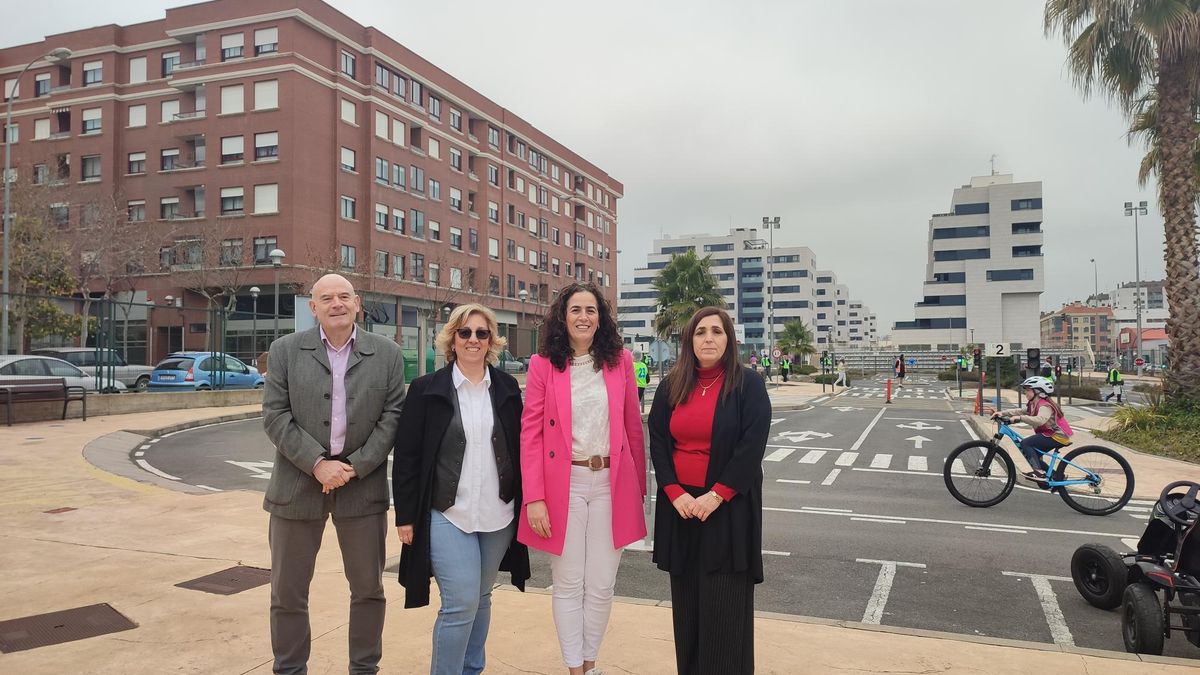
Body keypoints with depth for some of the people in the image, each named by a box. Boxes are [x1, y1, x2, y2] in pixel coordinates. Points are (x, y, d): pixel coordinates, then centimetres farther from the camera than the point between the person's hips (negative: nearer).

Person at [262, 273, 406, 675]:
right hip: (298, 484, 0)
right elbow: (275, 417, -5)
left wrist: (356, 467, -11)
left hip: (363, 485, 1)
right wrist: (317, 464, -15)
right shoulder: (286, 350, 1)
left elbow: (393, 416, -2)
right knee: (288, 591, 10)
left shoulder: (387, 354, 2)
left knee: (368, 588, 11)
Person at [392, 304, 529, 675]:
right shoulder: (426, 389, -3)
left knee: (480, 598, 15)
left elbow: (519, 449, 9)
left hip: (498, 515, 3)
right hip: (446, 514, -3)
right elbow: (406, 456, -3)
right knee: (460, 602, -8)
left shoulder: (507, 387, 5)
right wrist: (405, 515, -6)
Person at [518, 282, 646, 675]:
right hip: (563, 484, -2)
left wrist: (639, 488, 7)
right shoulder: (543, 364, -2)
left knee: (602, 584, 10)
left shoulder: (620, 361, 3)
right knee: (568, 583, 8)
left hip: (611, 484, 2)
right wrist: (534, 497, -10)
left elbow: (633, 428, 7)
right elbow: (530, 433, -4)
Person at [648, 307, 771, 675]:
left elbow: (752, 446, -10)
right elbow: (657, 442, 4)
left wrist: (715, 495, -15)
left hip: (728, 507, -3)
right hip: (680, 504, 3)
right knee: (686, 600, 10)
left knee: (724, 603, 1)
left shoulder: (748, 385, -4)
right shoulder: (671, 386, 7)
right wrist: (675, 493, -9)